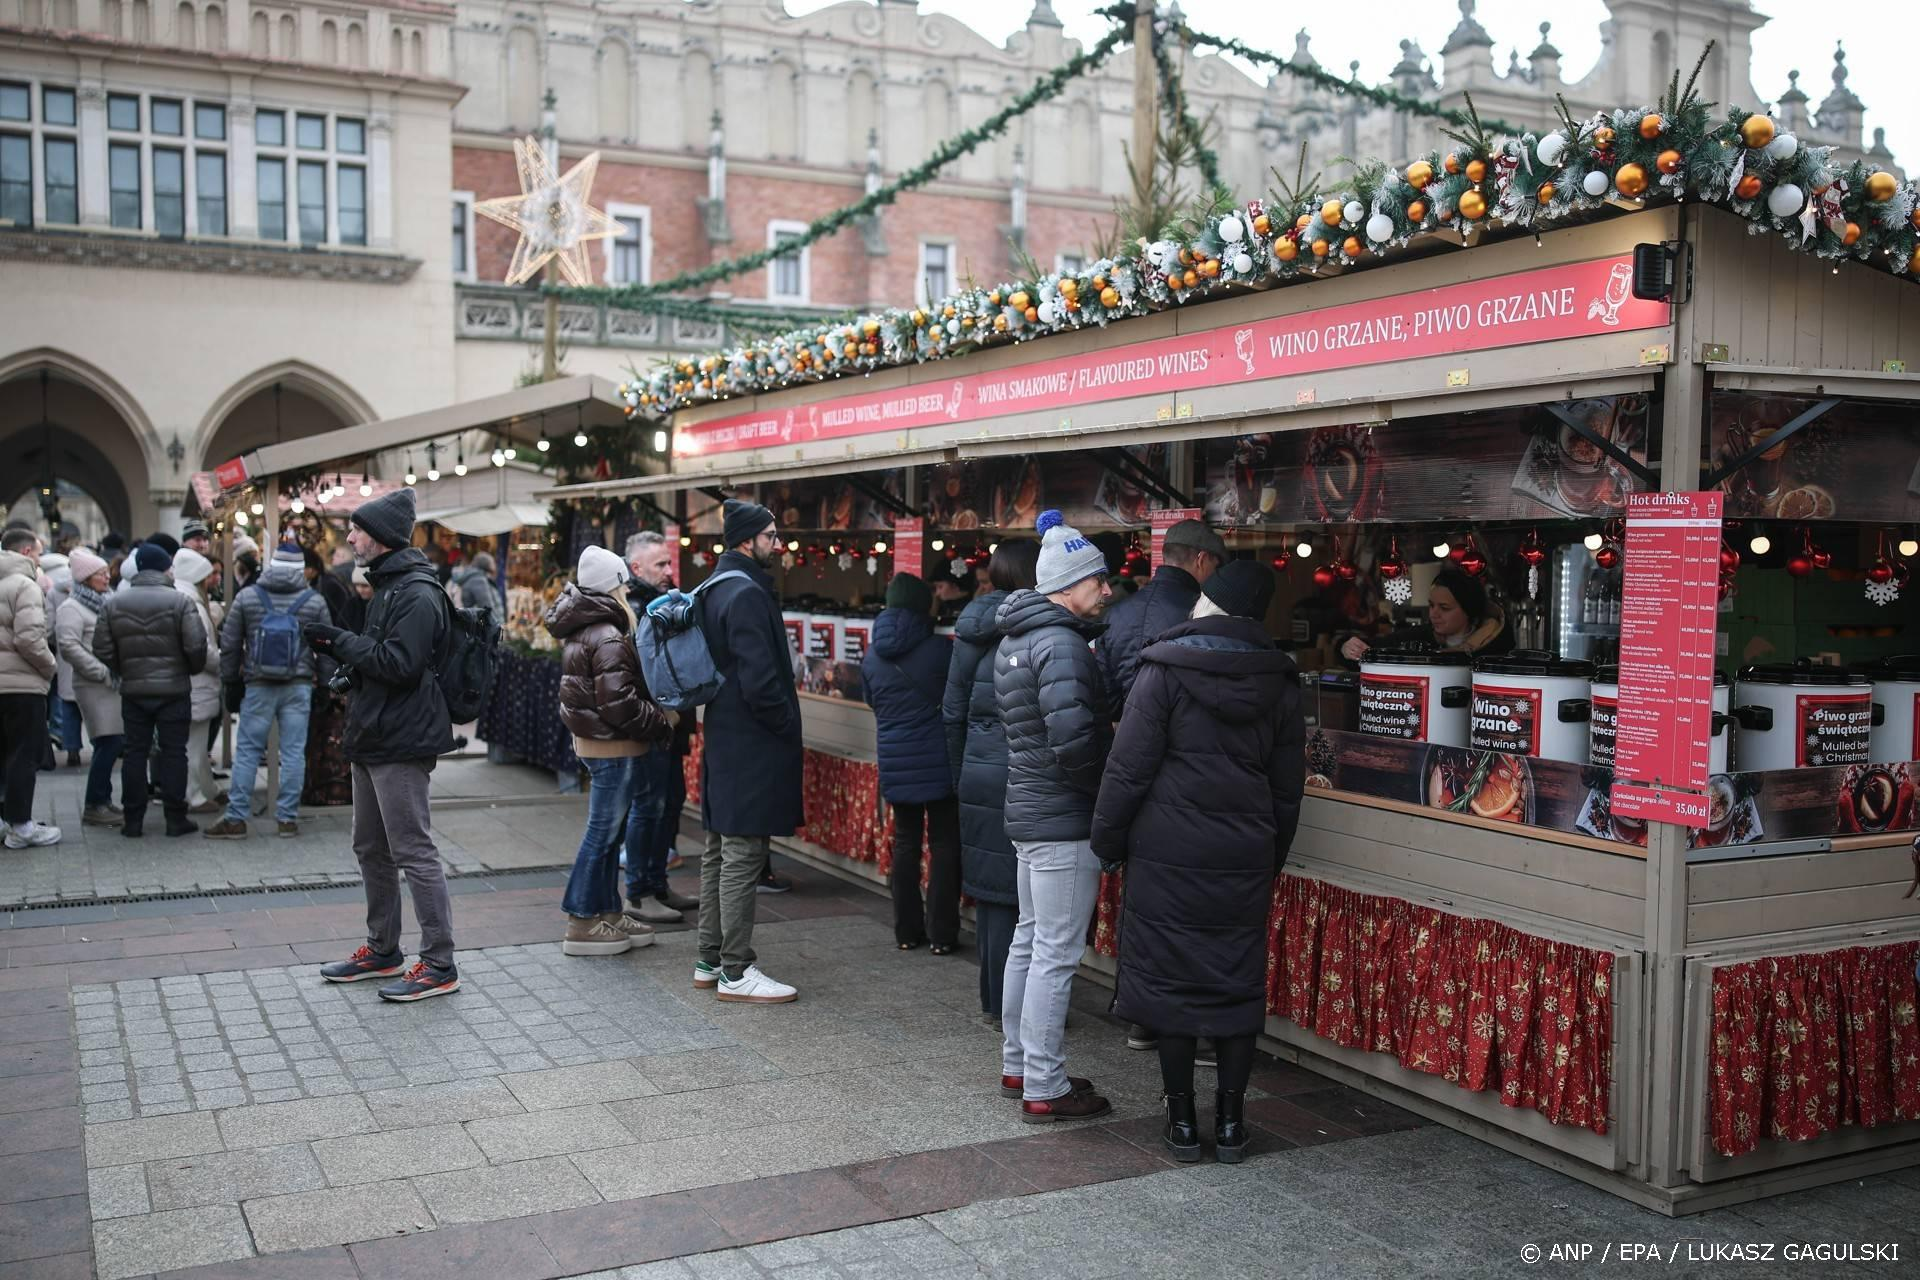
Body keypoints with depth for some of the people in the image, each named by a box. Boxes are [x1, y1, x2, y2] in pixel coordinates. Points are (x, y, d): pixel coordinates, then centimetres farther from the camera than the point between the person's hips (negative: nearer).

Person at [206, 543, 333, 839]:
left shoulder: (246, 597, 1)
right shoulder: (314, 601, 0)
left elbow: (230, 645, 4)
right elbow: (326, 651, 2)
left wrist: (230, 682, 13)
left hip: (258, 687, 0)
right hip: (299, 688, 0)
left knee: (247, 752, 5)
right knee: (293, 752, 4)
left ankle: (235, 818, 6)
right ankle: (288, 818, 6)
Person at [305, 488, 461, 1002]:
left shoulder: (417, 593, -16)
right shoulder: (386, 586, 17)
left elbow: (400, 663, -24)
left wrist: (342, 641, -16)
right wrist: (335, 646, 4)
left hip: (401, 743, -11)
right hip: (373, 738, 11)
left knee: (414, 853, -7)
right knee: (371, 849, 18)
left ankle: (439, 966, -1)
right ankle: (382, 950, 30)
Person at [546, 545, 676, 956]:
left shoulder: (580, 631, 12)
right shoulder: (608, 639, -19)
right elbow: (619, 704, -24)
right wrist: (663, 720, -12)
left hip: (594, 743, 10)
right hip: (613, 747, -10)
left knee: (609, 830, 16)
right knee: (602, 831, -3)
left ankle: (608, 913, 24)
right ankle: (582, 922, 3)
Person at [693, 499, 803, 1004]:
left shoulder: (716, 589, 14)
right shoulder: (746, 593, -17)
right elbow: (759, 678, -23)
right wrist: (786, 726, -10)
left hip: (723, 741, 10)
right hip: (751, 747, -10)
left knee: (719, 854, 15)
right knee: (743, 857, -5)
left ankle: (710, 961, 23)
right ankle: (736, 972, 1)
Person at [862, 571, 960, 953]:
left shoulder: (871, 657, 4)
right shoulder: (940, 649, -10)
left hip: (895, 764, 4)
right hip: (938, 761, -4)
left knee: (905, 842, 12)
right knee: (944, 843, 4)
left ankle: (906, 931, 16)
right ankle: (942, 934, 4)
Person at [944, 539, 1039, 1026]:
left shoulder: (972, 630, 9)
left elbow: (953, 712, 13)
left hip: (978, 778, 7)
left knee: (988, 891, 14)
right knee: (1019, 894, 1)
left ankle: (993, 1000, 24)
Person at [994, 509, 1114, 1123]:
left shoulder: (1015, 639, 12)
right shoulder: (1062, 645, -20)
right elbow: (1073, 743, -27)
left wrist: (1105, 730, 11)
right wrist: (1111, 782, -10)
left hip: (1027, 811, 10)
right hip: (1064, 819, -10)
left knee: (1029, 940, 19)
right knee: (1056, 955, -3)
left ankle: (1017, 1065, 30)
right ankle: (1044, 1090, 5)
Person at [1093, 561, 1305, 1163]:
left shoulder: (1165, 670, -8)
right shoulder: (1279, 681, 6)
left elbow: (1129, 768, -9)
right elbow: (1288, 786, 11)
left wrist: (1108, 841, 2)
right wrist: (1271, 857, 21)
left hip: (1168, 855, -3)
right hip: (1246, 859, 4)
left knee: (1171, 979, 6)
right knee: (1238, 983, 10)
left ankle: (1183, 1120, 13)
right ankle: (1230, 1122, 17)